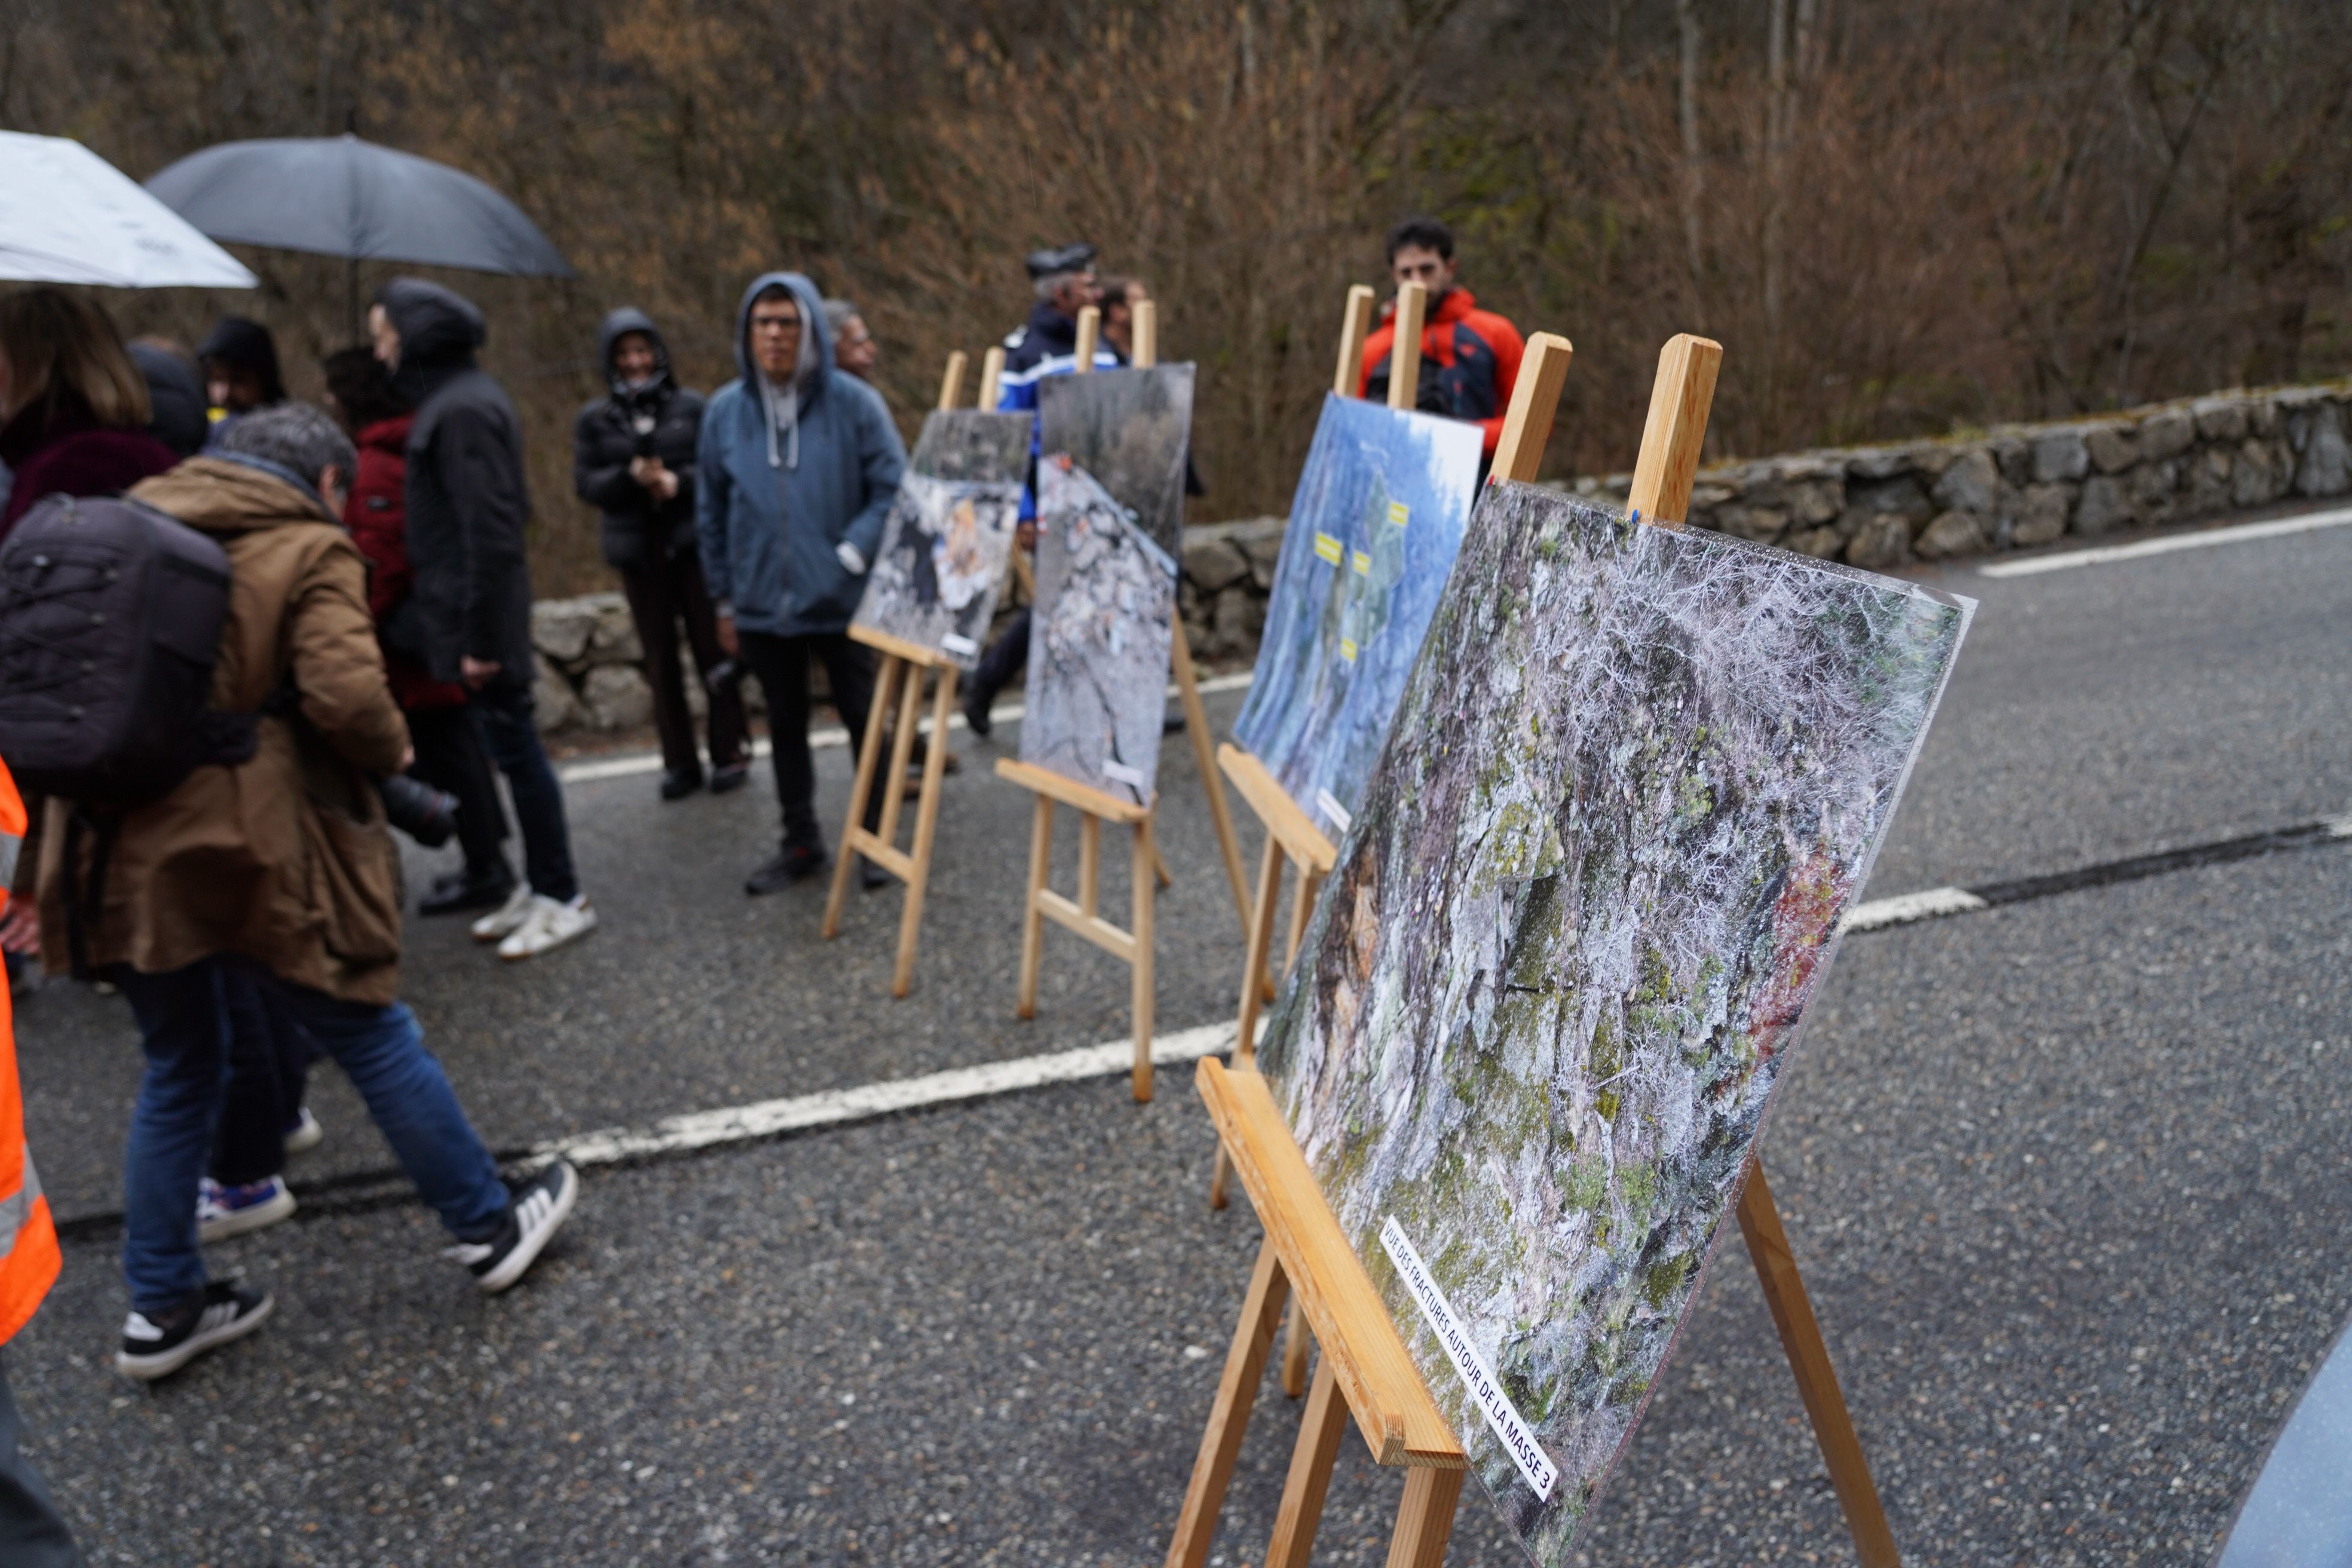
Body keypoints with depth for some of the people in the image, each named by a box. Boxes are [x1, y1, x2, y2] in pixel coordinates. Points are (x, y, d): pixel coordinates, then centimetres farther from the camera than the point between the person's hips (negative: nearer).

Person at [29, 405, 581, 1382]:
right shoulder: (308, 549, -6)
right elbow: (346, 695, -21)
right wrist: (393, 752, 0)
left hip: (126, 854, 6)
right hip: (249, 858, -6)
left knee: (175, 1073, 20)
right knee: (375, 1043, 9)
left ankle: (161, 1306, 28)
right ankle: (488, 1226, 24)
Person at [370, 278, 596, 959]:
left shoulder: (462, 409, -15)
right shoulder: (455, 397, 15)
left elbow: (488, 533, -21)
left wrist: (479, 638, -21)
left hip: (476, 611, -10)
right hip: (465, 612, 10)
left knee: (513, 746, -3)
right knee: (511, 747, 13)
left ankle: (562, 897, 7)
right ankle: (539, 886, 23)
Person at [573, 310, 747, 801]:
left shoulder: (691, 407, 4)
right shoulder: (594, 420, 8)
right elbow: (586, 484, 1)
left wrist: (678, 482, -18)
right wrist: (630, 476, -17)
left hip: (694, 542, -2)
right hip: (637, 551, 2)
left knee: (711, 647, -1)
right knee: (661, 658, 5)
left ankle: (729, 754, 10)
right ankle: (679, 762, 12)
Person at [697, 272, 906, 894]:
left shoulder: (854, 403, -9)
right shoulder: (725, 411, 1)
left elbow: (894, 489, -6)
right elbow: (711, 511, 9)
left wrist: (852, 553, -17)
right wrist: (724, 600, 10)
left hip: (844, 603, -3)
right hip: (762, 605, 3)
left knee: (865, 721, 8)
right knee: (785, 724, 15)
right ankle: (800, 842, 30)